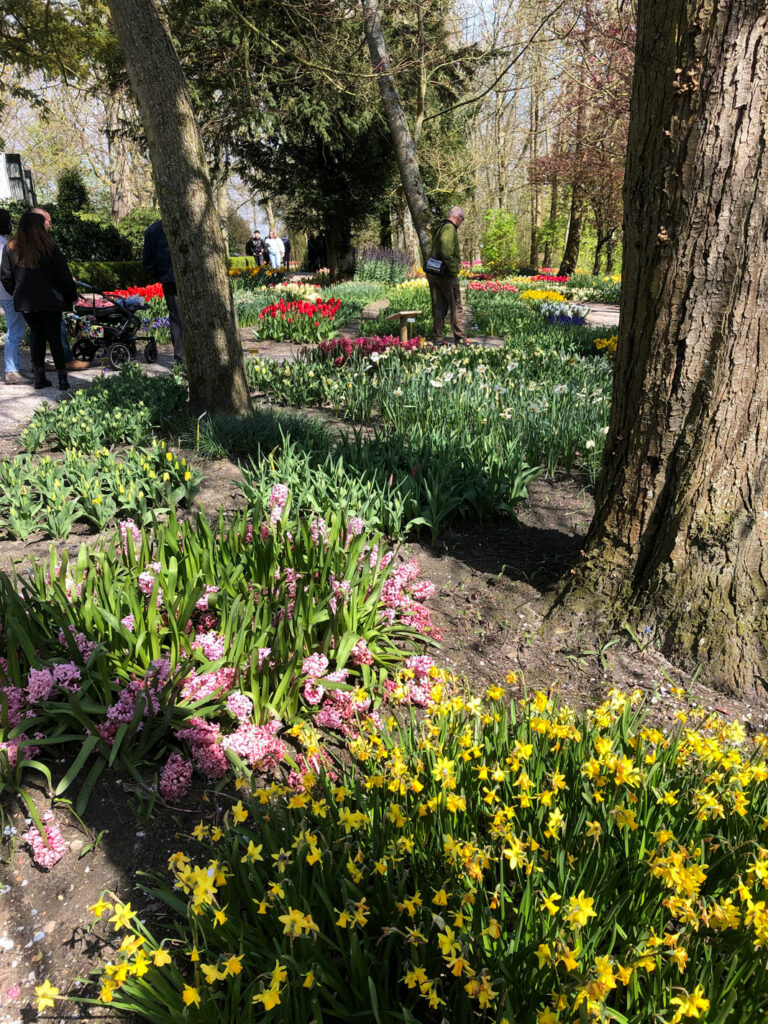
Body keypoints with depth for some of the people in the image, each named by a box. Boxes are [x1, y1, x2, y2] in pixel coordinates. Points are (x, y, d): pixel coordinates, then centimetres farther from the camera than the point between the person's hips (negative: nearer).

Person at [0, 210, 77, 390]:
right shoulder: (49, 248, -7)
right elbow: (63, 275, -4)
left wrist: (16, 294, 21)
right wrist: (71, 295, 7)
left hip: (24, 301, 3)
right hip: (49, 301, -3)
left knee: (36, 335, 13)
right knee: (54, 338, 2)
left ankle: (39, 377, 13)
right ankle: (62, 380, 1)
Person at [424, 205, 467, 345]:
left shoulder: (439, 227, 17)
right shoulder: (449, 228, -12)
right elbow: (446, 251, -25)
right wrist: (454, 269, -19)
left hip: (432, 273, 9)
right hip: (445, 274, -9)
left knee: (438, 307, 10)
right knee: (456, 307, 0)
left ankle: (438, 338, 11)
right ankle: (460, 338, 2)